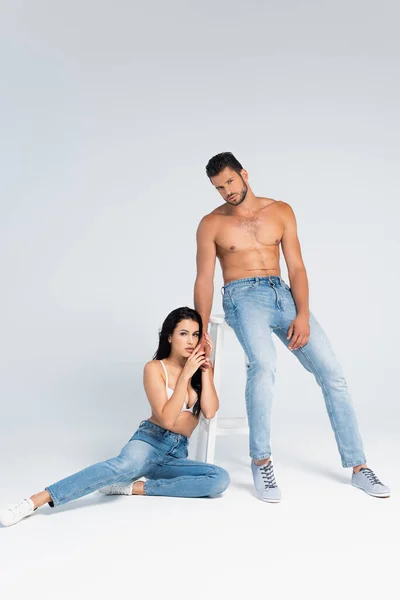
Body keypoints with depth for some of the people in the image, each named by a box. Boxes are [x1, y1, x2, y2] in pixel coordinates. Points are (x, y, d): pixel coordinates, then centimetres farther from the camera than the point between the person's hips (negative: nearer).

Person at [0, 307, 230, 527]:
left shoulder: (202, 368, 7)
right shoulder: (155, 368, -6)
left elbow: (210, 411, -8)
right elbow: (166, 419, -15)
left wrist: (206, 368, -10)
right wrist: (185, 375, -18)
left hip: (177, 455, 5)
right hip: (152, 440, -4)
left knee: (221, 479, -26)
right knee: (126, 465, -41)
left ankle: (134, 488, -23)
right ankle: (35, 500, -44)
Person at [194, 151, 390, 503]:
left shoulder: (281, 211, 11)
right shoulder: (212, 224, 6)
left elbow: (296, 267, 6)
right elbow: (204, 280, 4)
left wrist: (303, 315, -8)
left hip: (283, 294, 3)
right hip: (243, 296, -3)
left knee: (332, 371, -8)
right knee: (263, 362, -34)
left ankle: (358, 467, 1)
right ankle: (261, 462, -19)